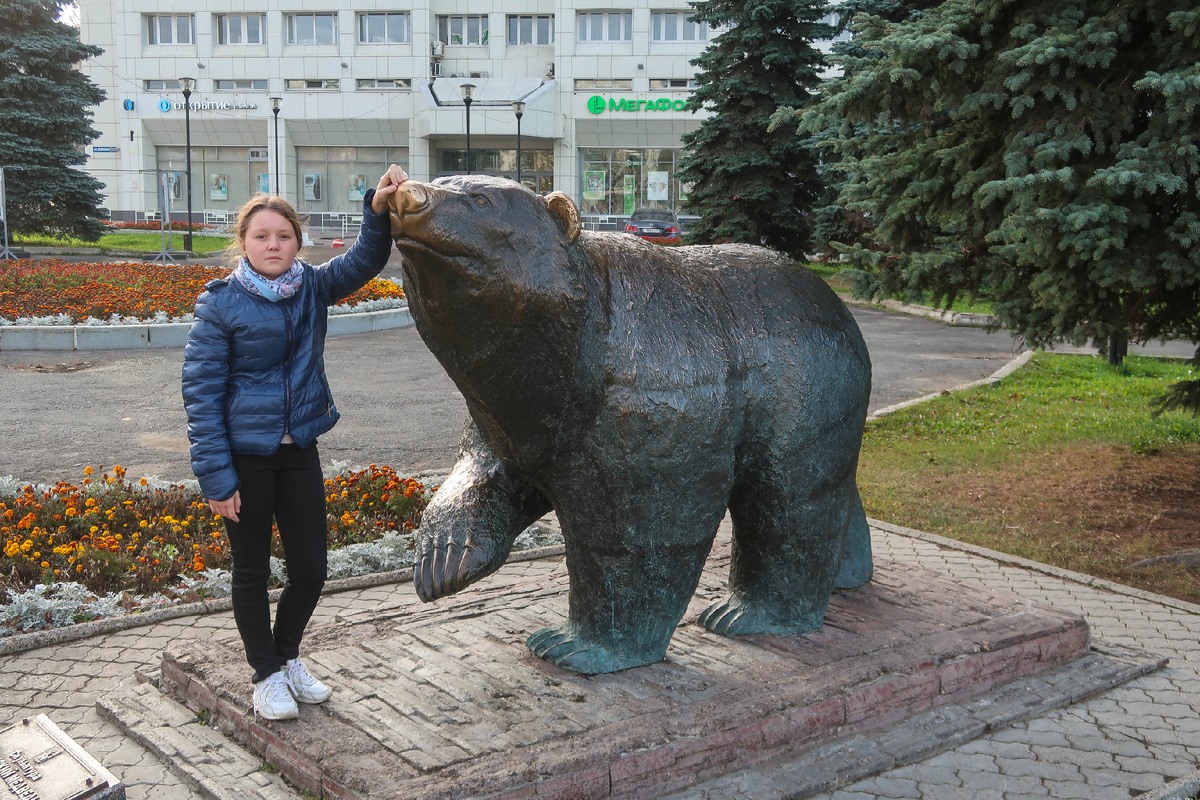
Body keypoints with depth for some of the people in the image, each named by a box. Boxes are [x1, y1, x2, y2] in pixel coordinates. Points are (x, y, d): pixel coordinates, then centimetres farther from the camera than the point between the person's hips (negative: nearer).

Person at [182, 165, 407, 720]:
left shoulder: (312, 288, 2)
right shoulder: (220, 305, -11)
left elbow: (364, 261, -7)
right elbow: (201, 393, -12)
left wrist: (379, 209, -27)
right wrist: (216, 478, -15)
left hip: (299, 451, 4)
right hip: (246, 456, -4)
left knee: (310, 569, 10)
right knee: (252, 572, 10)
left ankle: (287, 656, 36)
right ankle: (267, 675, 29)